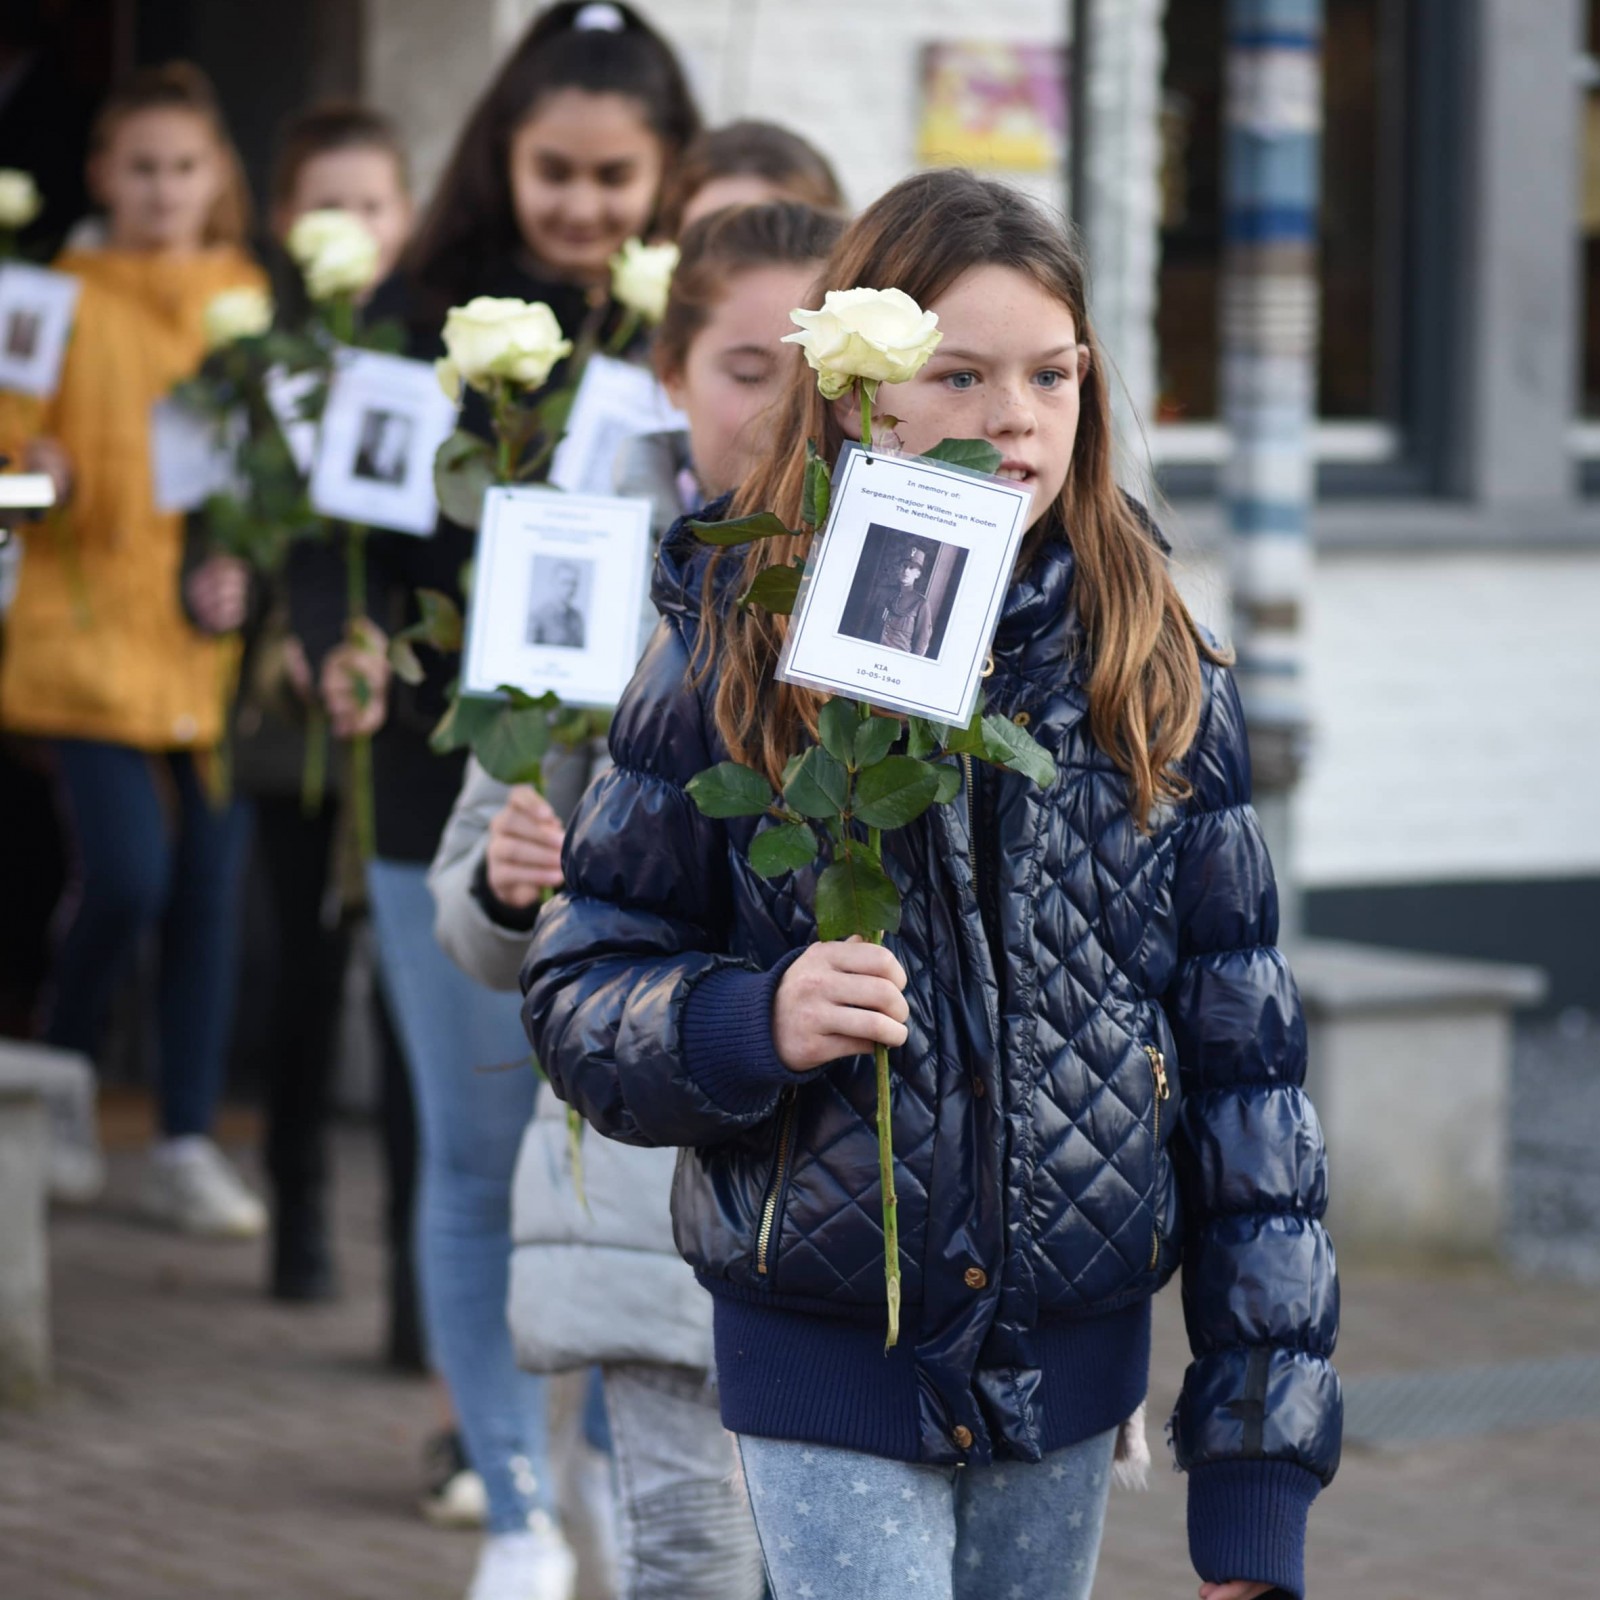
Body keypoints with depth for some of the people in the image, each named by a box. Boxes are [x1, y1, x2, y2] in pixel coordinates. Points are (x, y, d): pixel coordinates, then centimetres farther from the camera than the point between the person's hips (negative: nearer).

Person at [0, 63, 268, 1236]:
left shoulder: (253, 301, 9)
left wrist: (249, 566, -9)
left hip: (218, 639, 3)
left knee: (210, 886, 0)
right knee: (128, 874, -13)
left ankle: (187, 1143, 8)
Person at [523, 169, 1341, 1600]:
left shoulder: (1158, 678, 2)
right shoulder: (733, 662, -4)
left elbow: (1245, 1055, 4)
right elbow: (579, 992, 0)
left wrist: (1261, 1449, 1)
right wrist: (750, 1024, -23)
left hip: (1075, 1361, 2)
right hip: (827, 1369, -2)